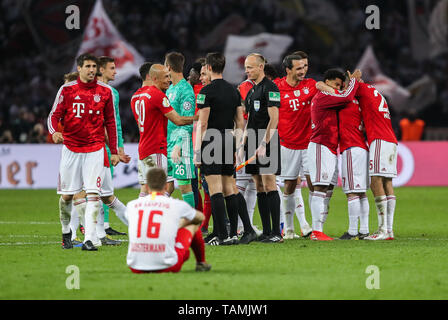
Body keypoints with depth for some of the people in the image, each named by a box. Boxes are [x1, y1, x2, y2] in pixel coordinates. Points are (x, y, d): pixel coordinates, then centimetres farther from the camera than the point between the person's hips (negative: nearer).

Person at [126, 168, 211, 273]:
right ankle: (201, 263, 41)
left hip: (135, 268, 3)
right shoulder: (177, 205, 3)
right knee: (193, 224, 22)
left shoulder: (132, 205, 8)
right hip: (166, 266, -3)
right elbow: (201, 217, 27)